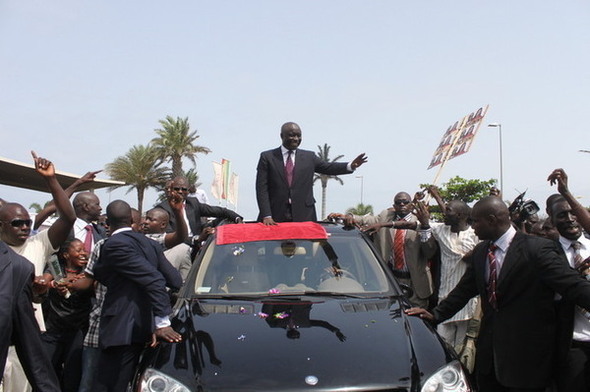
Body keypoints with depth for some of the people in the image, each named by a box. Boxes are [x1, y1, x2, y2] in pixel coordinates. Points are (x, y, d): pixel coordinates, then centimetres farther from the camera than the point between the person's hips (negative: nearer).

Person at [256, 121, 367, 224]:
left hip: (303, 216, 2)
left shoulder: (309, 157, 12)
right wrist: (266, 216, -11)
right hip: (275, 217, -2)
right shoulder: (267, 157, 4)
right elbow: (262, 189, -1)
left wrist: (351, 166, -15)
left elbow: (328, 167, 3)